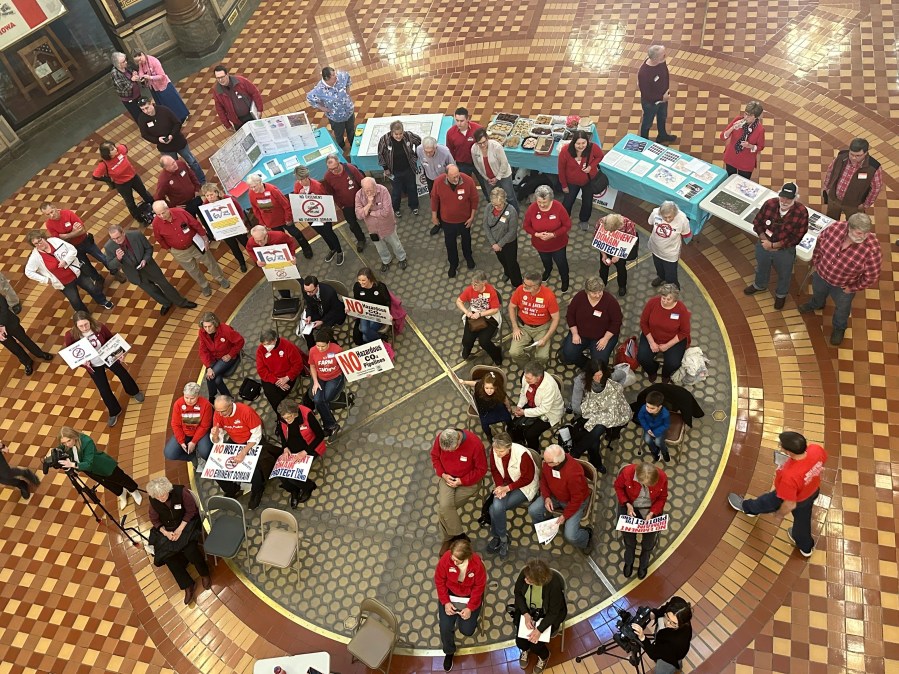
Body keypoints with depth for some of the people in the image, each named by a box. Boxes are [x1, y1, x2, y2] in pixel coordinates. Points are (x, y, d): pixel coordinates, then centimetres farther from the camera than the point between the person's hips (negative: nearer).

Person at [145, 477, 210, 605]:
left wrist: (180, 529, -21)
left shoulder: (181, 492, -23)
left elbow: (191, 511, -13)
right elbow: (154, 520, 2)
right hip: (167, 529, 4)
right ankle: (187, 585, -7)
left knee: (189, 549, -28)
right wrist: (165, 532, -15)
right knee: (167, 555, -20)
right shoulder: (153, 501, -13)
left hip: (186, 524, -3)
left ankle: (204, 574, 0)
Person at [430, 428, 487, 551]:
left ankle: (449, 538, 8)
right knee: (444, 505, -22)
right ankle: (459, 536, -1)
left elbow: (481, 469, -15)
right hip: (447, 477, 3)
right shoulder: (440, 438, -17)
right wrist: (443, 474, -10)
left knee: (444, 507, -16)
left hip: (468, 481, -3)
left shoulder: (475, 444, -27)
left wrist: (462, 481, -20)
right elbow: (435, 456, 3)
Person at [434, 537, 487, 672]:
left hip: (470, 596, -1)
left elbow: (479, 587, -15)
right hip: (450, 594, 1)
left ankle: (459, 618, 30)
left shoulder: (477, 563, -30)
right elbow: (439, 580, -12)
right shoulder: (446, 558, -28)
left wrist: (470, 608, -18)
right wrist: (446, 602, -17)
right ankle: (449, 652, 21)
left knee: (467, 631, -5)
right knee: (445, 628, -10)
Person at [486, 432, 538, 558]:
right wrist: (500, 486, -16)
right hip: (504, 484, 5)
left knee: (496, 508, -24)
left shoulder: (522, 454, -30)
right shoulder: (494, 451, -15)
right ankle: (502, 538, 1)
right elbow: (494, 470, 1)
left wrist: (507, 488, -24)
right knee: (497, 506, -25)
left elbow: (527, 478, -18)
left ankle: (496, 536, 4)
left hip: (524, 486, -5)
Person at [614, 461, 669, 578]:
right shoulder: (627, 472, -30)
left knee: (650, 536, -11)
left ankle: (644, 564, 20)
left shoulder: (662, 477, -26)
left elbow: (662, 498, -7)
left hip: (651, 508, 0)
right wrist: (627, 504, -17)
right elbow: (618, 486, -7)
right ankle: (628, 562, 20)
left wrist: (652, 513, -18)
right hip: (630, 505, 0)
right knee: (627, 533, -13)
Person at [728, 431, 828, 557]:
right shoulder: (816, 449, -32)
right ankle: (806, 547, 62)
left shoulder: (789, 476, -48)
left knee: (766, 502, 28)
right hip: (813, 490, 5)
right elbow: (822, 462, -5)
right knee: (803, 518, 34)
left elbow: (790, 505, -30)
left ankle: (747, 507, 62)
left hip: (792, 498, -5)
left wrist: (780, 514, -8)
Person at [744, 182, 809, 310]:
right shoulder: (769, 204, -21)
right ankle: (759, 285, 61)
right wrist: (764, 241, -19)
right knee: (761, 268, 31)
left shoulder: (801, 212, -27)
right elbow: (757, 223, -8)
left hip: (785, 251, -2)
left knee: (784, 274, 25)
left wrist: (773, 245, -25)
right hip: (763, 245, 2)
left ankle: (781, 294, 53)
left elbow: (796, 238, -23)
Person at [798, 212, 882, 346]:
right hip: (821, 274, 3)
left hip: (843, 286, -3)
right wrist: (816, 261, 3)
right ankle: (816, 304, 71)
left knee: (842, 307, 27)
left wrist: (852, 288, -12)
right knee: (818, 293, 35)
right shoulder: (836, 227, -29)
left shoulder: (872, 250, -37)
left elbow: (871, 277, -24)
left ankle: (839, 328, 58)